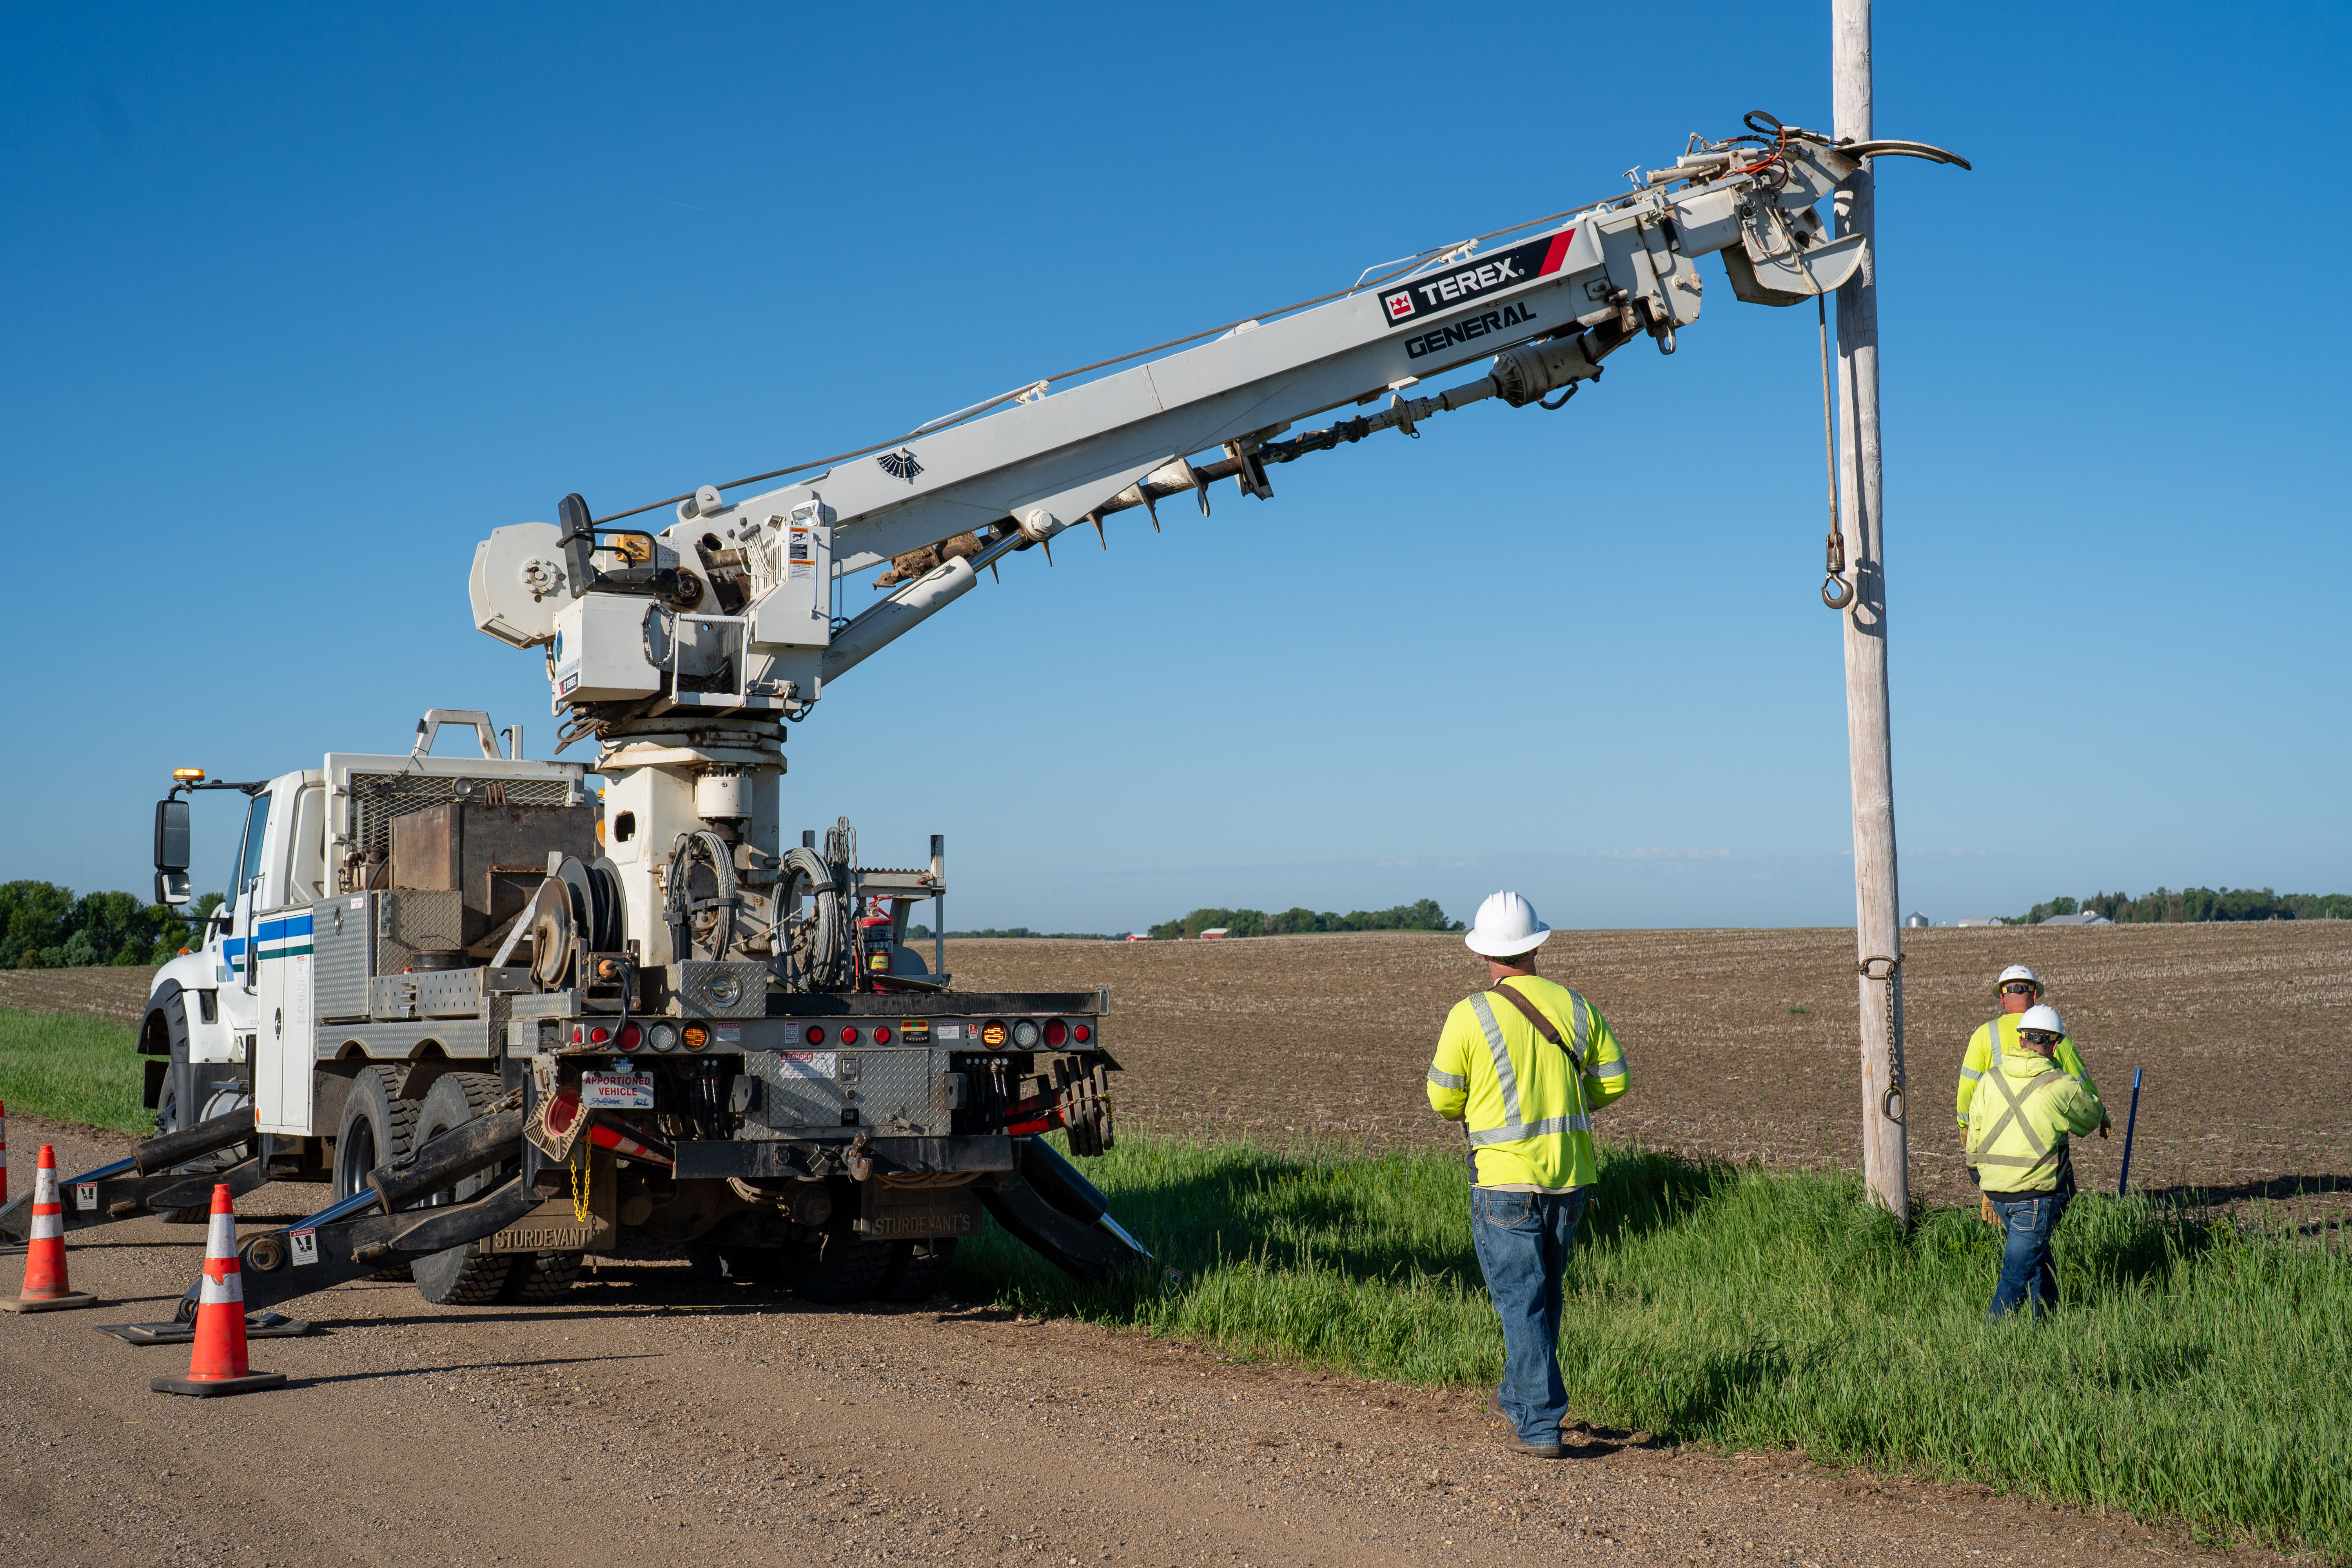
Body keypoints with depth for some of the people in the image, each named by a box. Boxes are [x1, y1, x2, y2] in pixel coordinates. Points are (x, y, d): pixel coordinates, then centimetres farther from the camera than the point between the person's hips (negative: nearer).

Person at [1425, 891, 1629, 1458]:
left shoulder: (1469, 1015, -10)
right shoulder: (1574, 1007, 2)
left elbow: (1444, 1099, -4)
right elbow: (1614, 1080, 7)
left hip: (1505, 1180, -5)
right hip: (1569, 1177, 5)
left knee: (1521, 1300, 0)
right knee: (1544, 1291, 20)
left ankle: (1540, 1426, -3)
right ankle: (1519, 1397, 35)